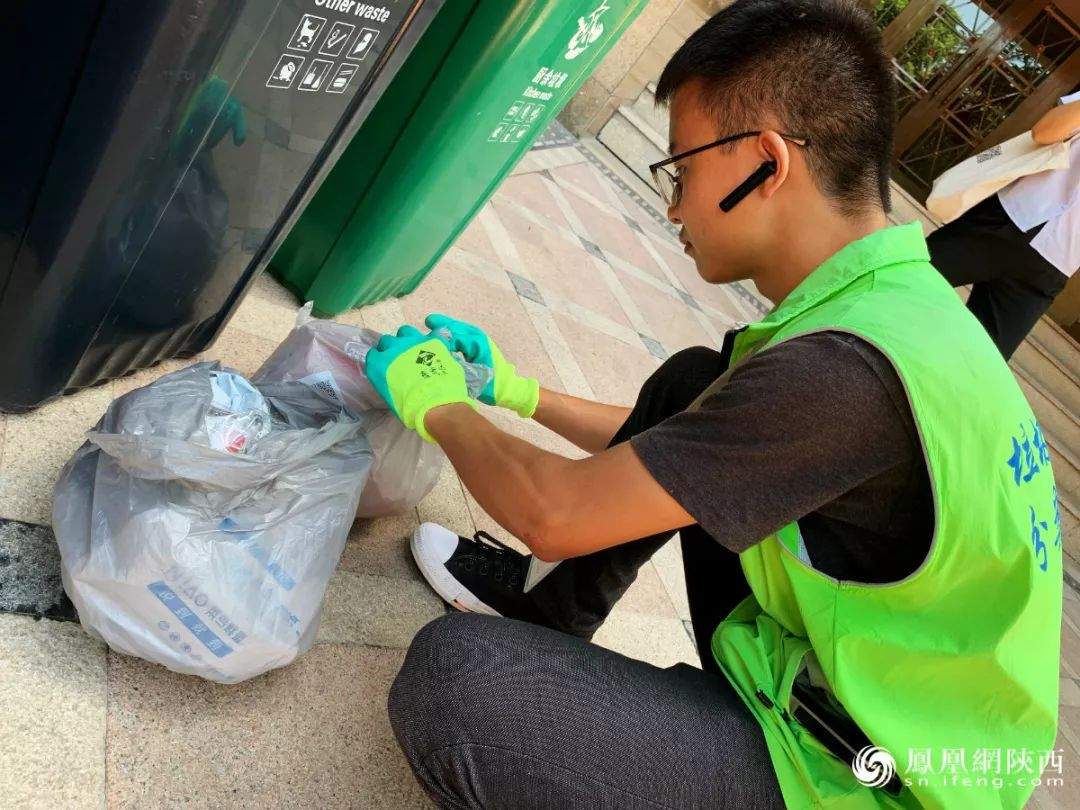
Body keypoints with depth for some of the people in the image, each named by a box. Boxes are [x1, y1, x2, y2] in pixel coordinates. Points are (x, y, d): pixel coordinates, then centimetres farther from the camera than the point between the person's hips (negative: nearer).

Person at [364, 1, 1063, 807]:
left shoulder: (851, 368, -30)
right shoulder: (899, 301, -1)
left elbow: (555, 511, -21)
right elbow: (667, 437, 13)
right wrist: (514, 389, 17)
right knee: (690, 381, 11)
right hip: (827, 676, 9)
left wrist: (439, 407, -3)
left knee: (452, 672, -24)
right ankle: (547, 610, 20)